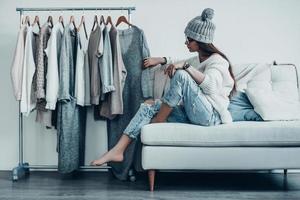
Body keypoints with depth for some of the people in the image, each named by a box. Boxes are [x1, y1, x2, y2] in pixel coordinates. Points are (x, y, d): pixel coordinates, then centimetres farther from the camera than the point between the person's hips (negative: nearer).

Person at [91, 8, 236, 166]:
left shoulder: (217, 60, -7)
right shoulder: (198, 59, 20)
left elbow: (210, 86, -27)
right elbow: (180, 63, 35)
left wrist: (185, 66, -30)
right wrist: (161, 60, 18)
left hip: (211, 115, -8)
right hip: (193, 114, 9)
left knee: (180, 75, -27)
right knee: (148, 105, -7)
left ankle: (158, 121, -12)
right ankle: (118, 151, -16)